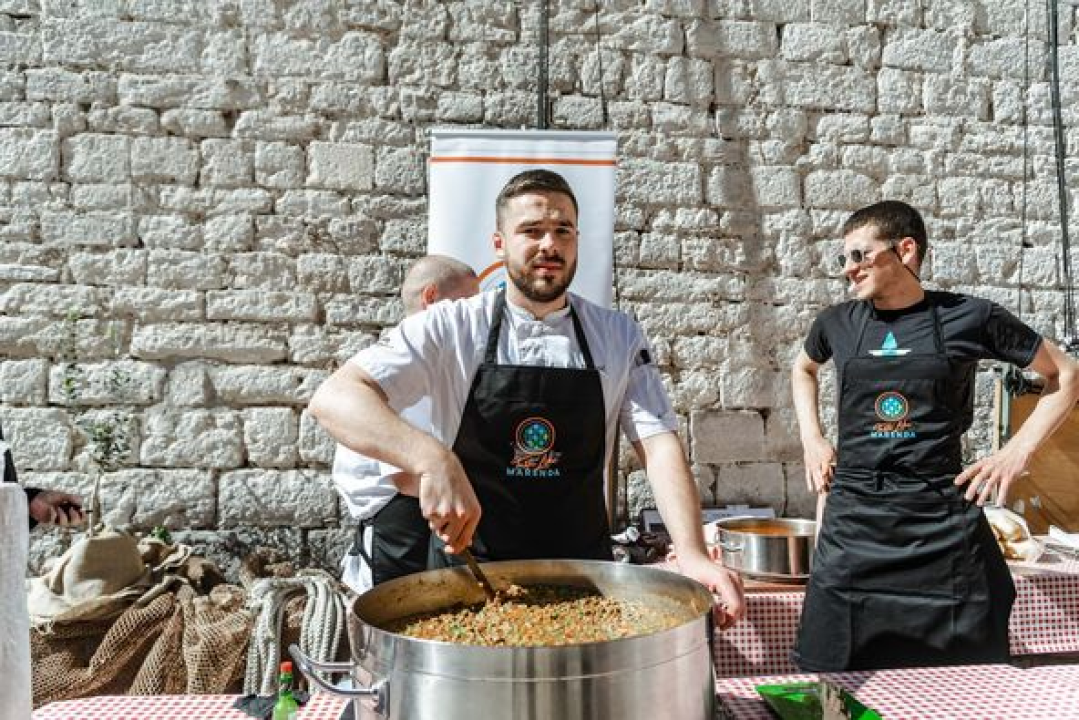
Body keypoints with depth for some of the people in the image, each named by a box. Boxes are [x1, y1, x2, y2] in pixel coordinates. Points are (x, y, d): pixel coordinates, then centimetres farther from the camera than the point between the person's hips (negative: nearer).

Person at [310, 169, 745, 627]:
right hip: (467, 571, -1)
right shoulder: (450, 328, -9)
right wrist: (433, 459, -37)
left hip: (583, 572, 2)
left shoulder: (619, 337, -1)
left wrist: (692, 554, -23)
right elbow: (334, 399, -19)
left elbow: (659, 445, -6)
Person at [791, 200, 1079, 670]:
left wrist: (1019, 449, 1)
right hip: (853, 525, 2)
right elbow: (803, 369, 27)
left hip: (943, 524, -1)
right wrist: (811, 439, 15)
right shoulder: (837, 323, 5)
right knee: (835, 679, 5)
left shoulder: (969, 318, -2)